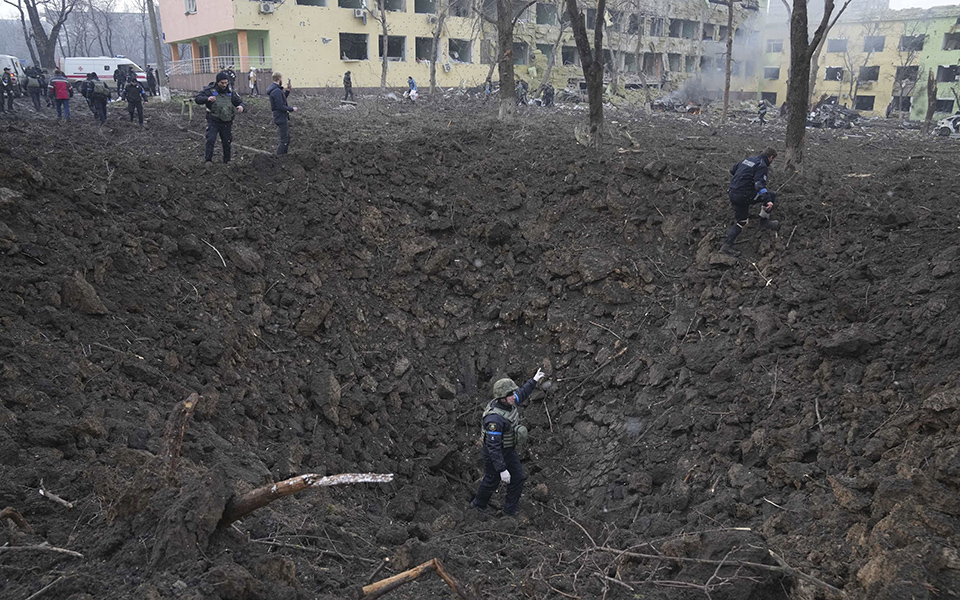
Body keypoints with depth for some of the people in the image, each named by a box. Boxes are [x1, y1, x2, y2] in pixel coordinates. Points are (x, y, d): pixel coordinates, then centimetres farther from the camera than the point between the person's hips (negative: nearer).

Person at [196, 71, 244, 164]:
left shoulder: (231, 93, 2)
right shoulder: (210, 90, -6)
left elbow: (240, 102, 11)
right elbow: (198, 99, -10)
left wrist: (241, 106, -15)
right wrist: (207, 99, -32)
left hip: (227, 123, 3)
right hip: (213, 121, -3)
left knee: (227, 142, 11)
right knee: (210, 140, -14)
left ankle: (227, 161, 27)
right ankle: (208, 160, -4)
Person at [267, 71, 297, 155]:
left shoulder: (276, 89, 9)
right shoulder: (277, 91, -23)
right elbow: (281, 107, -25)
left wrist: (287, 91, 10)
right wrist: (292, 109, -15)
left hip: (282, 117, 10)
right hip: (281, 118, -10)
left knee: (287, 138, 20)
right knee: (284, 141, -4)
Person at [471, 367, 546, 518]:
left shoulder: (509, 402, -13)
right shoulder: (495, 419, -39)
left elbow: (521, 394, 13)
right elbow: (493, 447, -35)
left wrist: (533, 381, 22)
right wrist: (502, 469, -33)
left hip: (509, 451, 8)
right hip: (494, 454, -8)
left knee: (518, 479, 15)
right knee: (492, 481, 17)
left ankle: (510, 511, 36)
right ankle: (479, 504, 46)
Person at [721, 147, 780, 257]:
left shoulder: (748, 159, 17)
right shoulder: (762, 165, -8)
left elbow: (732, 170, 26)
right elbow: (759, 184, -23)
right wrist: (767, 200, -33)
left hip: (732, 194, 8)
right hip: (744, 196, -8)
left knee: (740, 222, 18)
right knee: (771, 195, 4)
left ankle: (727, 245, 11)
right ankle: (764, 221, 11)